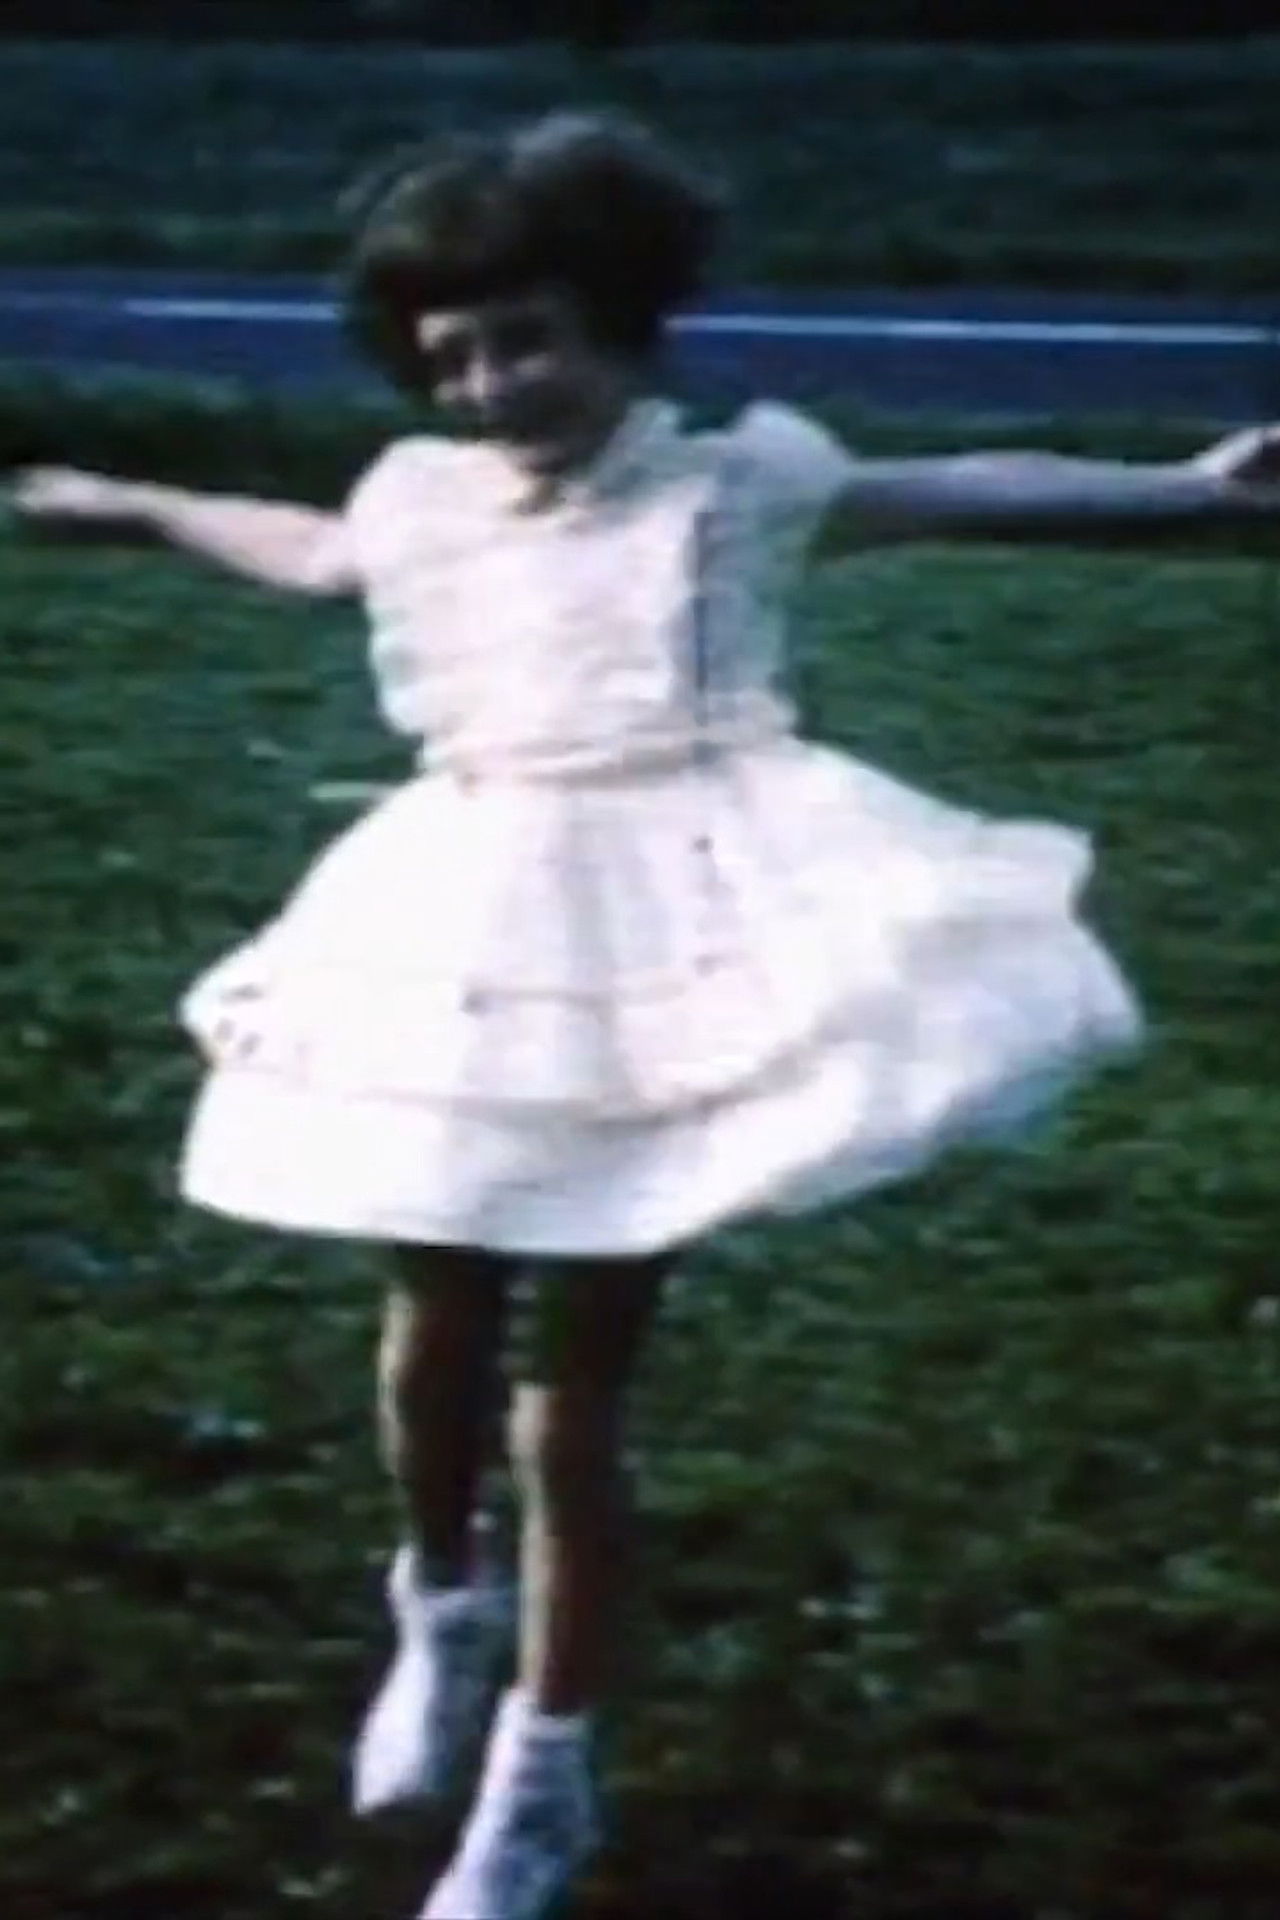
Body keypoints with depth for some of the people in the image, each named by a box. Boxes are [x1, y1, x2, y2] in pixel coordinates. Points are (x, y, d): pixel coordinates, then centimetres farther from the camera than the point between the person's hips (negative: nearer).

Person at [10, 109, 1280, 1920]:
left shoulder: (734, 483, -4)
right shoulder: (423, 500, 8)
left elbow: (972, 491, -3)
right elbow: (310, 548, 30)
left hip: (670, 950, -4)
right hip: (468, 954, 4)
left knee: (580, 1385, 0)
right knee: (441, 1336, 12)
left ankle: (543, 1772, 13)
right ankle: (443, 1613, 43)